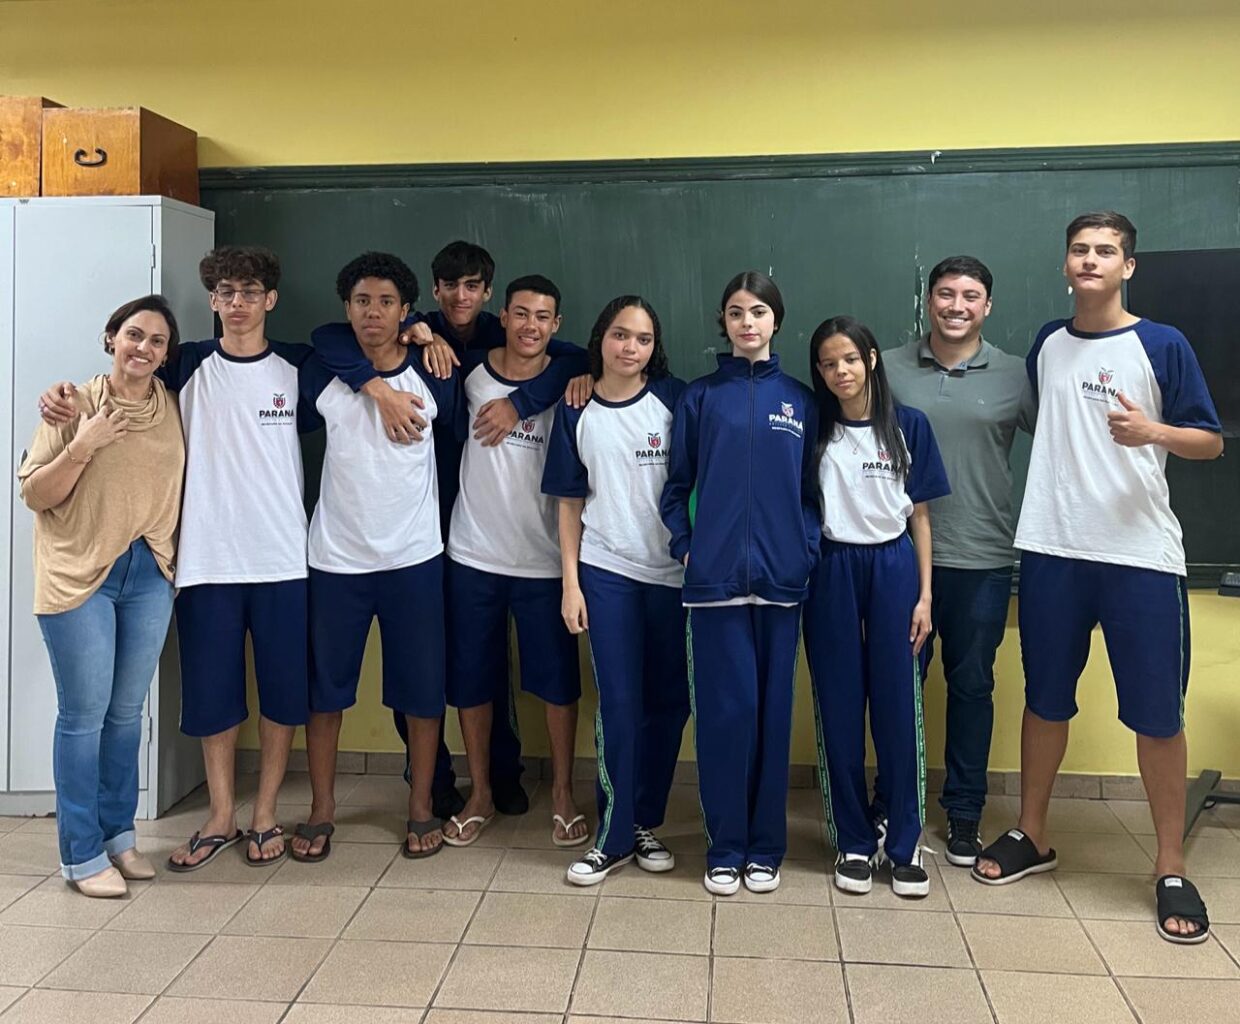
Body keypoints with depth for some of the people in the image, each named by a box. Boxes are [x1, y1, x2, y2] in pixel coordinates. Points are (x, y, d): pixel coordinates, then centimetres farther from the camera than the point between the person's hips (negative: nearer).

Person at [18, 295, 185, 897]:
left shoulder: (172, 408, 6)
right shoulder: (75, 406, -5)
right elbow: (34, 496, -6)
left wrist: (173, 557, 5)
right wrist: (81, 447, -18)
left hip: (149, 575, 4)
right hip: (79, 575, -4)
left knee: (127, 711, 11)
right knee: (84, 713, -1)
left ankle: (119, 834, 24)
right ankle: (81, 854, 9)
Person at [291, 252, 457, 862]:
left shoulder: (432, 378, -1)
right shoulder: (320, 376, -1)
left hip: (413, 558, 0)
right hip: (336, 558, 0)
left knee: (421, 686, 6)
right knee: (324, 686, 7)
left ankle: (421, 808, 21)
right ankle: (321, 810, 22)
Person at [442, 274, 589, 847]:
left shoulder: (569, 380, -4)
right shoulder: (469, 371, -2)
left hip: (544, 561, -1)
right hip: (473, 556, 1)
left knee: (557, 681, 7)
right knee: (470, 680, 11)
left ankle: (562, 794, 24)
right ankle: (480, 795, 28)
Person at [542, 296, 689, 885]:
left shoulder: (673, 399, 0)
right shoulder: (576, 411, 4)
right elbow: (569, 502, 6)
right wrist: (570, 582, 1)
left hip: (674, 571, 1)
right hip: (606, 572, 0)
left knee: (668, 701, 6)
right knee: (619, 703, -1)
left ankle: (646, 823, 22)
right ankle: (614, 837, 10)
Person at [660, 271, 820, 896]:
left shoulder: (799, 400, 10)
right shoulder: (700, 397, 7)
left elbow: (810, 489, 11)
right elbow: (677, 485, 9)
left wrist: (807, 551, 0)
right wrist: (685, 547, -2)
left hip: (780, 577, 1)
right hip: (715, 577, -1)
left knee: (772, 709, 6)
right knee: (725, 710, -1)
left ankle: (765, 847, 18)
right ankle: (725, 849, 12)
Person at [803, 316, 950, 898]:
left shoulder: (909, 425, 3)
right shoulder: (814, 429, 4)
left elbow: (920, 516, 5)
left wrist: (925, 593, 0)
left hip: (893, 566, 0)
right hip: (832, 570, 1)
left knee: (898, 706, 1)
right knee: (839, 709, 4)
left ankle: (905, 844, 14)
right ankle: (853, 842, 15)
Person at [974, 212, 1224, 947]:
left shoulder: (1163, 346, -1)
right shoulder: (1046, 344, 10)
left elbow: (1212, 442, 0)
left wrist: (1152, 431, -19)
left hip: (1142, 553, -3)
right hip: (1052, 549, 3)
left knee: (1157, 712, 1)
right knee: (1046, 699, 11)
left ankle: (1172, 870, 13)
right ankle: (1032, 837, 27)